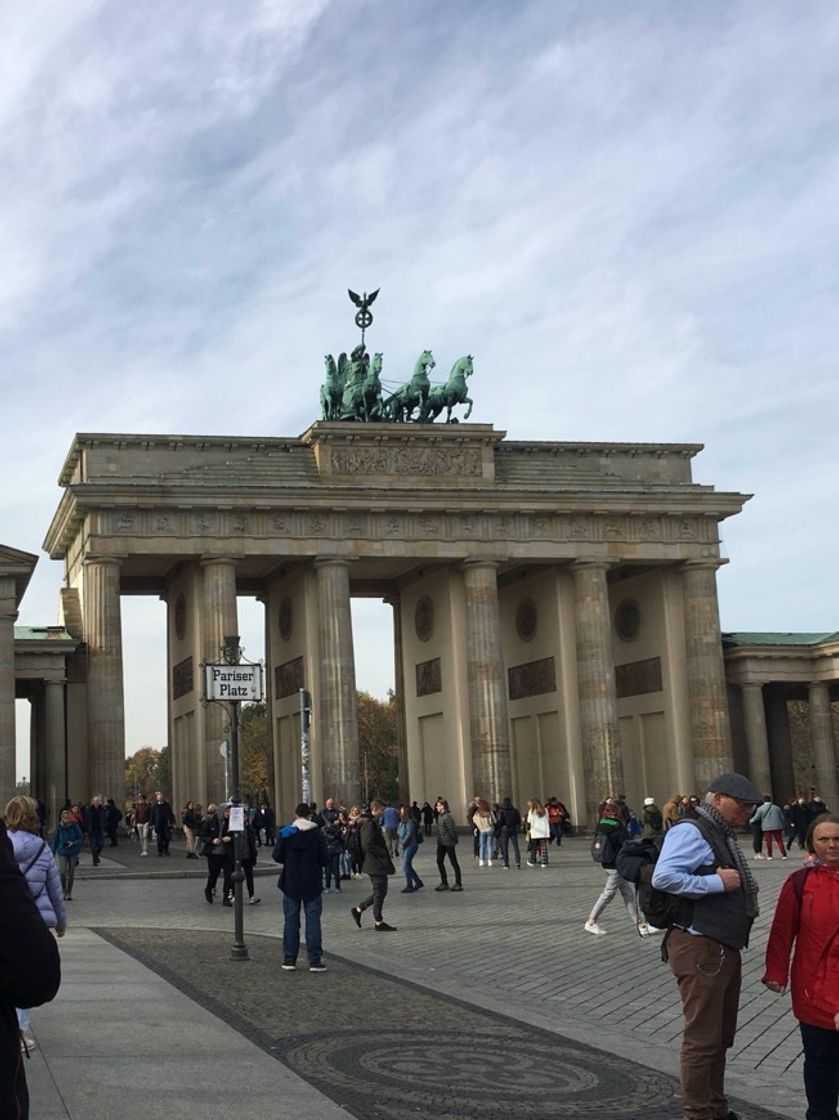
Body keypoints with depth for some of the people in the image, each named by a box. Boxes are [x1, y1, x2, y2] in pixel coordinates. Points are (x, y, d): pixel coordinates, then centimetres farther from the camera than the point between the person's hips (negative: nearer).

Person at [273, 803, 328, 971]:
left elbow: (276, 856, -4)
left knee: (291, 921, 9)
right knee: (313, 921, 3)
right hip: (312, 884, -1)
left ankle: (289, 959, 11)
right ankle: (315, 960, 1)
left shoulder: (284, 833, -5)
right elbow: (323, 859, -8)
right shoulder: (317, 833, -8)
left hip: (291, 884, 1)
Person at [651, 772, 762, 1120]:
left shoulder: (722, 835, 17)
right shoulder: (690, 832, -15)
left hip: (725, 948, 10)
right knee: (702, 1038, -3)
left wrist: (742, 887, 4)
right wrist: (718, 882, -22)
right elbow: (663, 877, -27)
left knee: (721, 1036, 20)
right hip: (699, 949, -10)